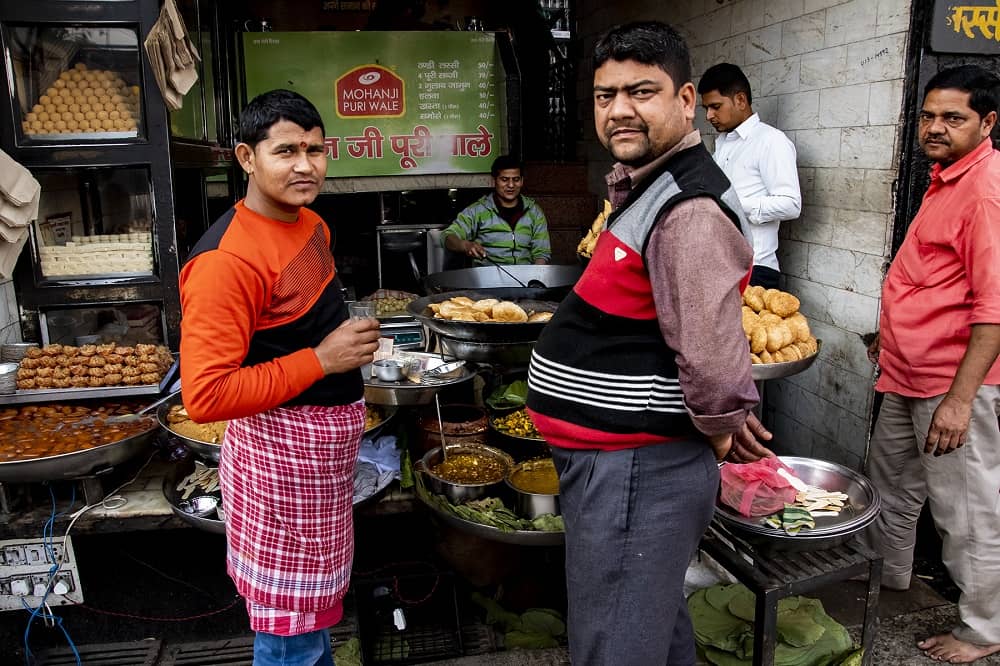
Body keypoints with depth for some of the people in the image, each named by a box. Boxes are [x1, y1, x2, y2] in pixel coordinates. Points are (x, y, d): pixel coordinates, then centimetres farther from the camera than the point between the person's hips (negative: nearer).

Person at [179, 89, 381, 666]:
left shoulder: (312, 225, 6)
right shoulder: (228, 258, -24)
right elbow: (206, 396, -27)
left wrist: (353, 337, 6)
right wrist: (322, 360, -24)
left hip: (329, 440, 9)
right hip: (279, 449, -9)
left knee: (316, 600, 27)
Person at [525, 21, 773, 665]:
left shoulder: (689, 212, -23)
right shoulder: (646, 187, 11)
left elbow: (714, 363, -29)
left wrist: (716, 430, -10)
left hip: (634, 475, -10)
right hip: (624, 465, 10)